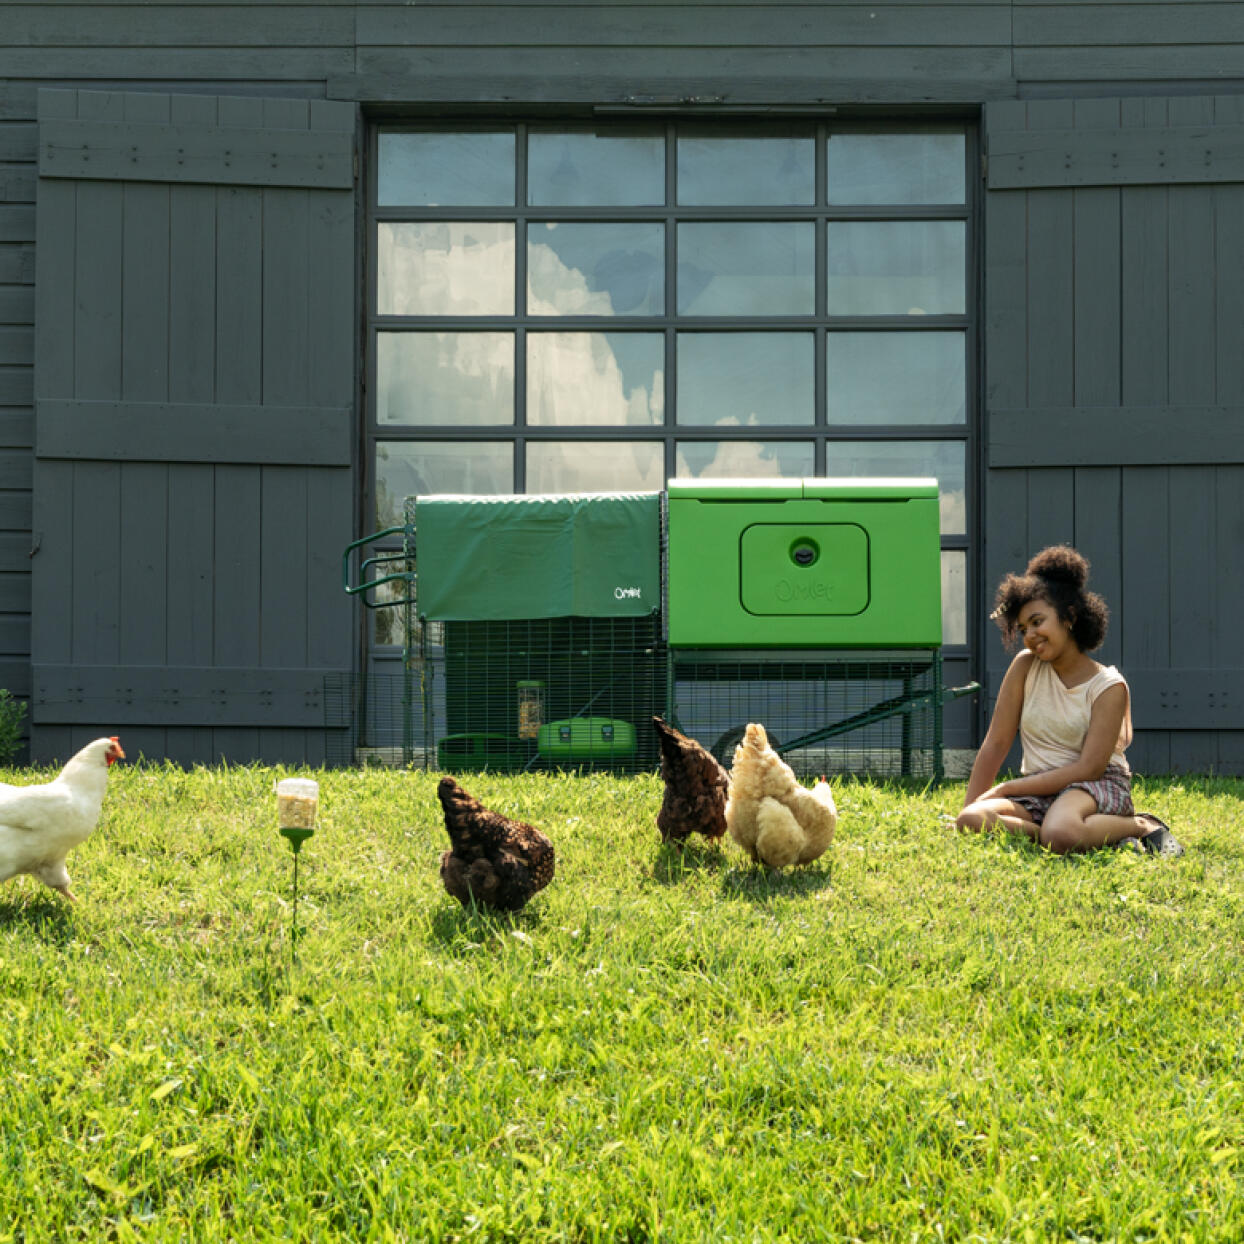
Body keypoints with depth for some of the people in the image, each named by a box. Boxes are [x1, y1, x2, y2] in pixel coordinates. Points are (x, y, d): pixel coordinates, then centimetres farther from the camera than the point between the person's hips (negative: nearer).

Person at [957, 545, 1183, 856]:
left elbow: (1089, 767, -14)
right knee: (971, 821, -28)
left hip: (1099, 787, -5)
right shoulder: (1025, 667, 5)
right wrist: (969, 809, -2)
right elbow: (996, 744, 6)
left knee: (1060, 834, -41)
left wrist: (1003, 788, -16)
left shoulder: (1109, 686, -7)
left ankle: (1141, 827, -9)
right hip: (1038, 792, 5)